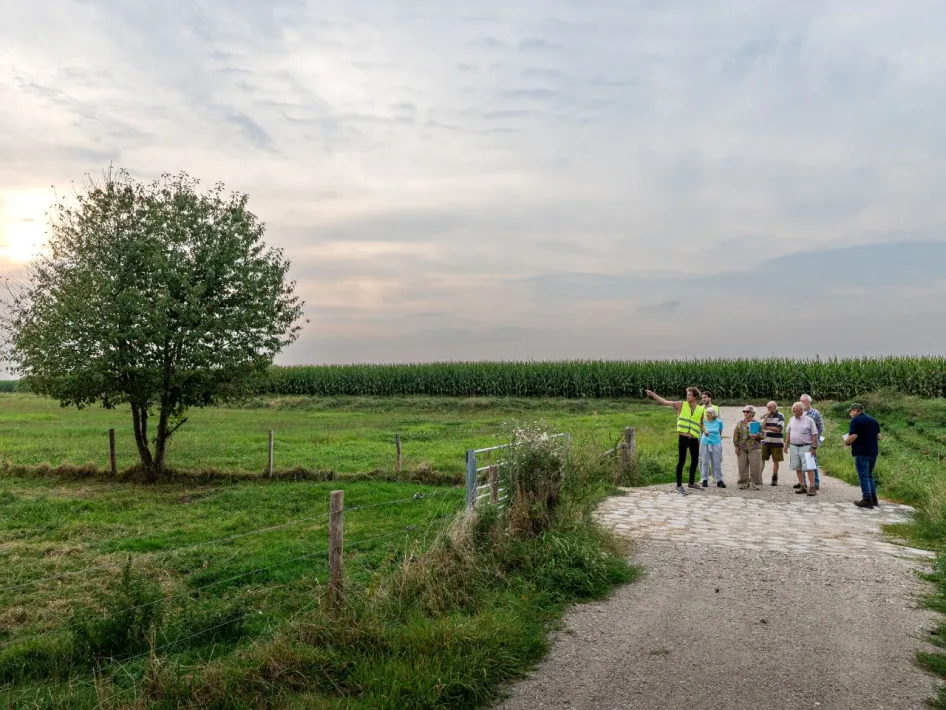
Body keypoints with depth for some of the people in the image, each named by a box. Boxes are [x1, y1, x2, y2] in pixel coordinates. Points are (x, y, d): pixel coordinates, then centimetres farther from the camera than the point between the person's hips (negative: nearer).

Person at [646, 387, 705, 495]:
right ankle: (679, 485, 1)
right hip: (683, 437, -4)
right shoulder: (681, 405, -1)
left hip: (694, 439, 4)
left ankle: (691, 483, 33)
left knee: (695, 460, 15)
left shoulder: (701, 410, 6)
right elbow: (665, 402, -5)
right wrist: (653, 394, -14)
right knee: (681, 461, -5)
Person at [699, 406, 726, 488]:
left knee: (717, 463, 2)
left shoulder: (719, 422, 0)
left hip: (716, 444, 0)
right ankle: (705, 480, 11)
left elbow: (720, 432, 15)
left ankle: (719, 480, 8)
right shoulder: (704, 421, -1)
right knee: (705, 462, 3)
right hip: (705, 444, 0)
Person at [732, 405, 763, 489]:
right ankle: (743, 484, 14)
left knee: (755, 468, -2)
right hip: (742, 448, 2)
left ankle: (756, 485, 7)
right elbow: (736, 436, 8)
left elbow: (762, 434, 3)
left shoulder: (757, 423, 4)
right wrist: (736, 446, 1)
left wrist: (756, 436, -17)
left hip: (754, 448, -2)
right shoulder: (740, 424, 9)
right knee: (742, 467, 3)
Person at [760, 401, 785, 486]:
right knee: (761, 459, -2)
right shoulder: (765, 416, 9)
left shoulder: (780, 416, -5)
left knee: (775, 460, 6)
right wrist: (767, 416, -8)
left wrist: (767, 427, -12)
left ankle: (775, 479, 14)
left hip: (776, 442, -3)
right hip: (765, 441, 3)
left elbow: (779, 429, -13)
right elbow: (762, 426, -4)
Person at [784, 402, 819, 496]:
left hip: (806, 447, -5)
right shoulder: (791, 420, 9)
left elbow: (814, 435, -5)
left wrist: (814, 447, -10)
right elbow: (788, 434, 16)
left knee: (809, 468, -7)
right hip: (794, 447, 5)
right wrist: (786, 445, 12)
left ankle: (812, 487, -6)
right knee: (798, 468, 9)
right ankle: (802, 486, 17)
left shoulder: (809, 420, -5)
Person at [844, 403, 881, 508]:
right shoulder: (873, 420, 12)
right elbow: (878, 437, 14)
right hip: (873, 452, 7)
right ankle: (874, 499, 18)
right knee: (870, 476, 18)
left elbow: (853, 436, -20)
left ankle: (867, 500, -1)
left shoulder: (856, 420, -11)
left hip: (862, 452, -7)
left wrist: (846, 442, -3)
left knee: (863, 476, -1)